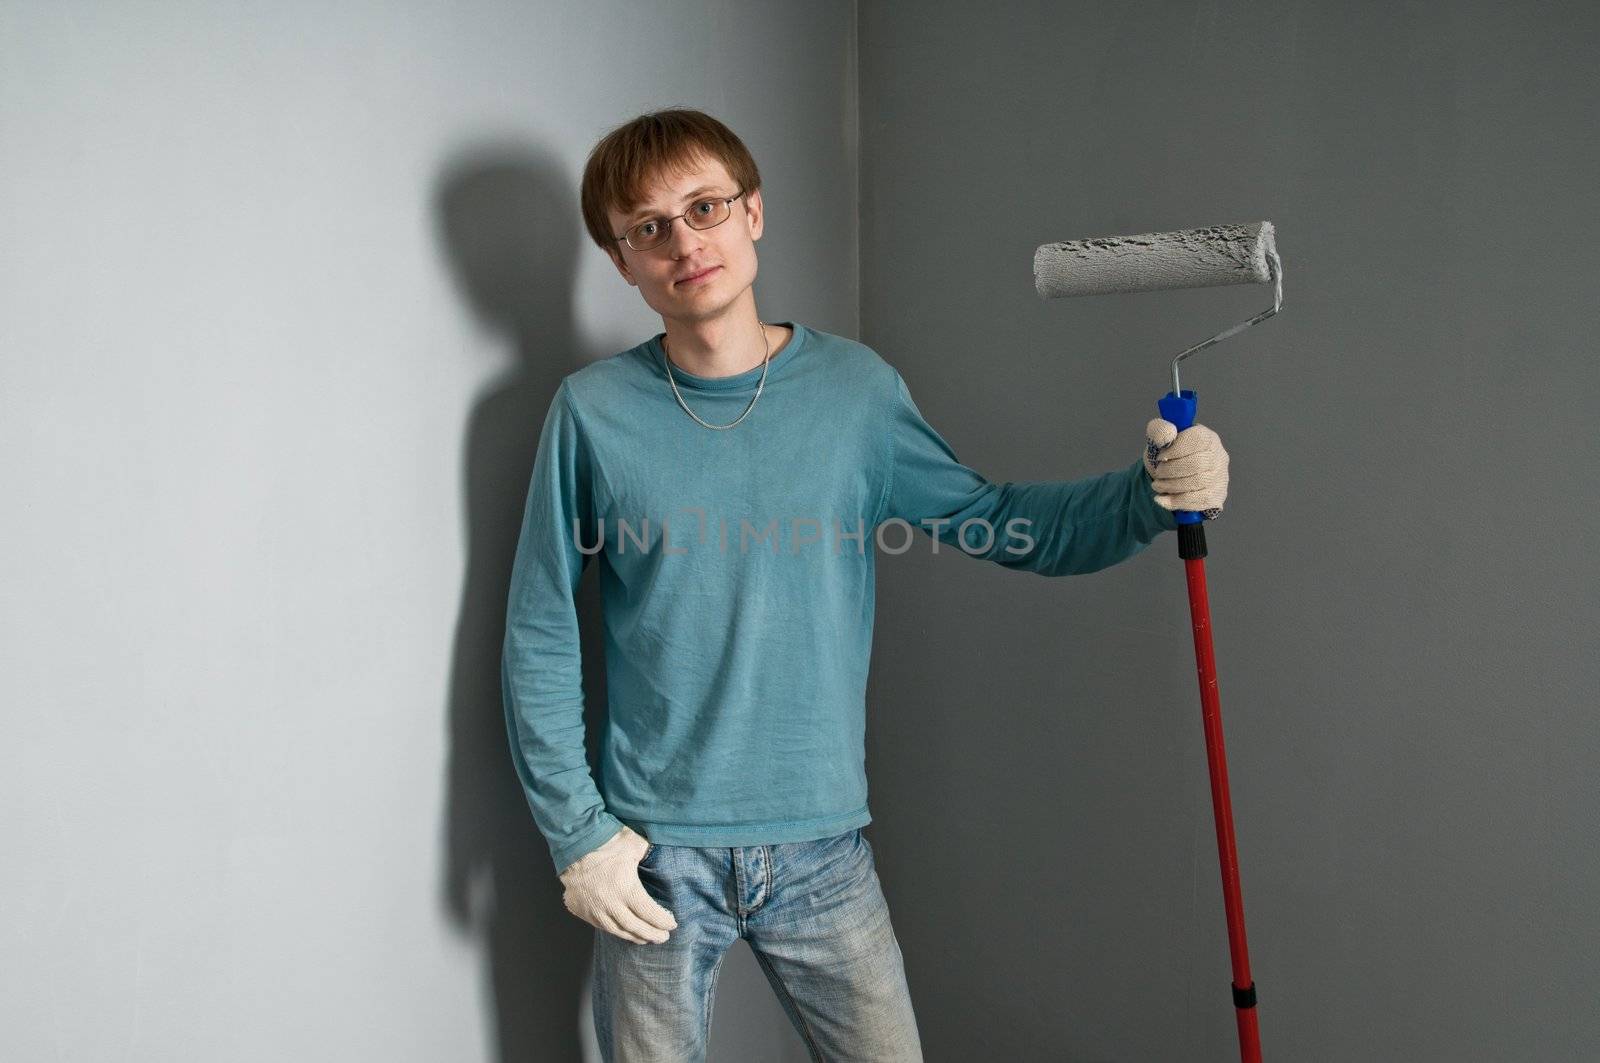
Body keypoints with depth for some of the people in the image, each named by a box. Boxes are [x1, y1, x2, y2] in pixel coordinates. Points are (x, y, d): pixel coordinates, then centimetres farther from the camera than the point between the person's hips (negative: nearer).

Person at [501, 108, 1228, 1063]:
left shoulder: (856, 387, -2)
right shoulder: (593, 411, -6)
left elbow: (998, 523, 6)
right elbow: (541, 636, -2)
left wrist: (1151, 493, -10)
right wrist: (576, 831, -6)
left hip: (822, 844, 1)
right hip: (655, 851, -1)